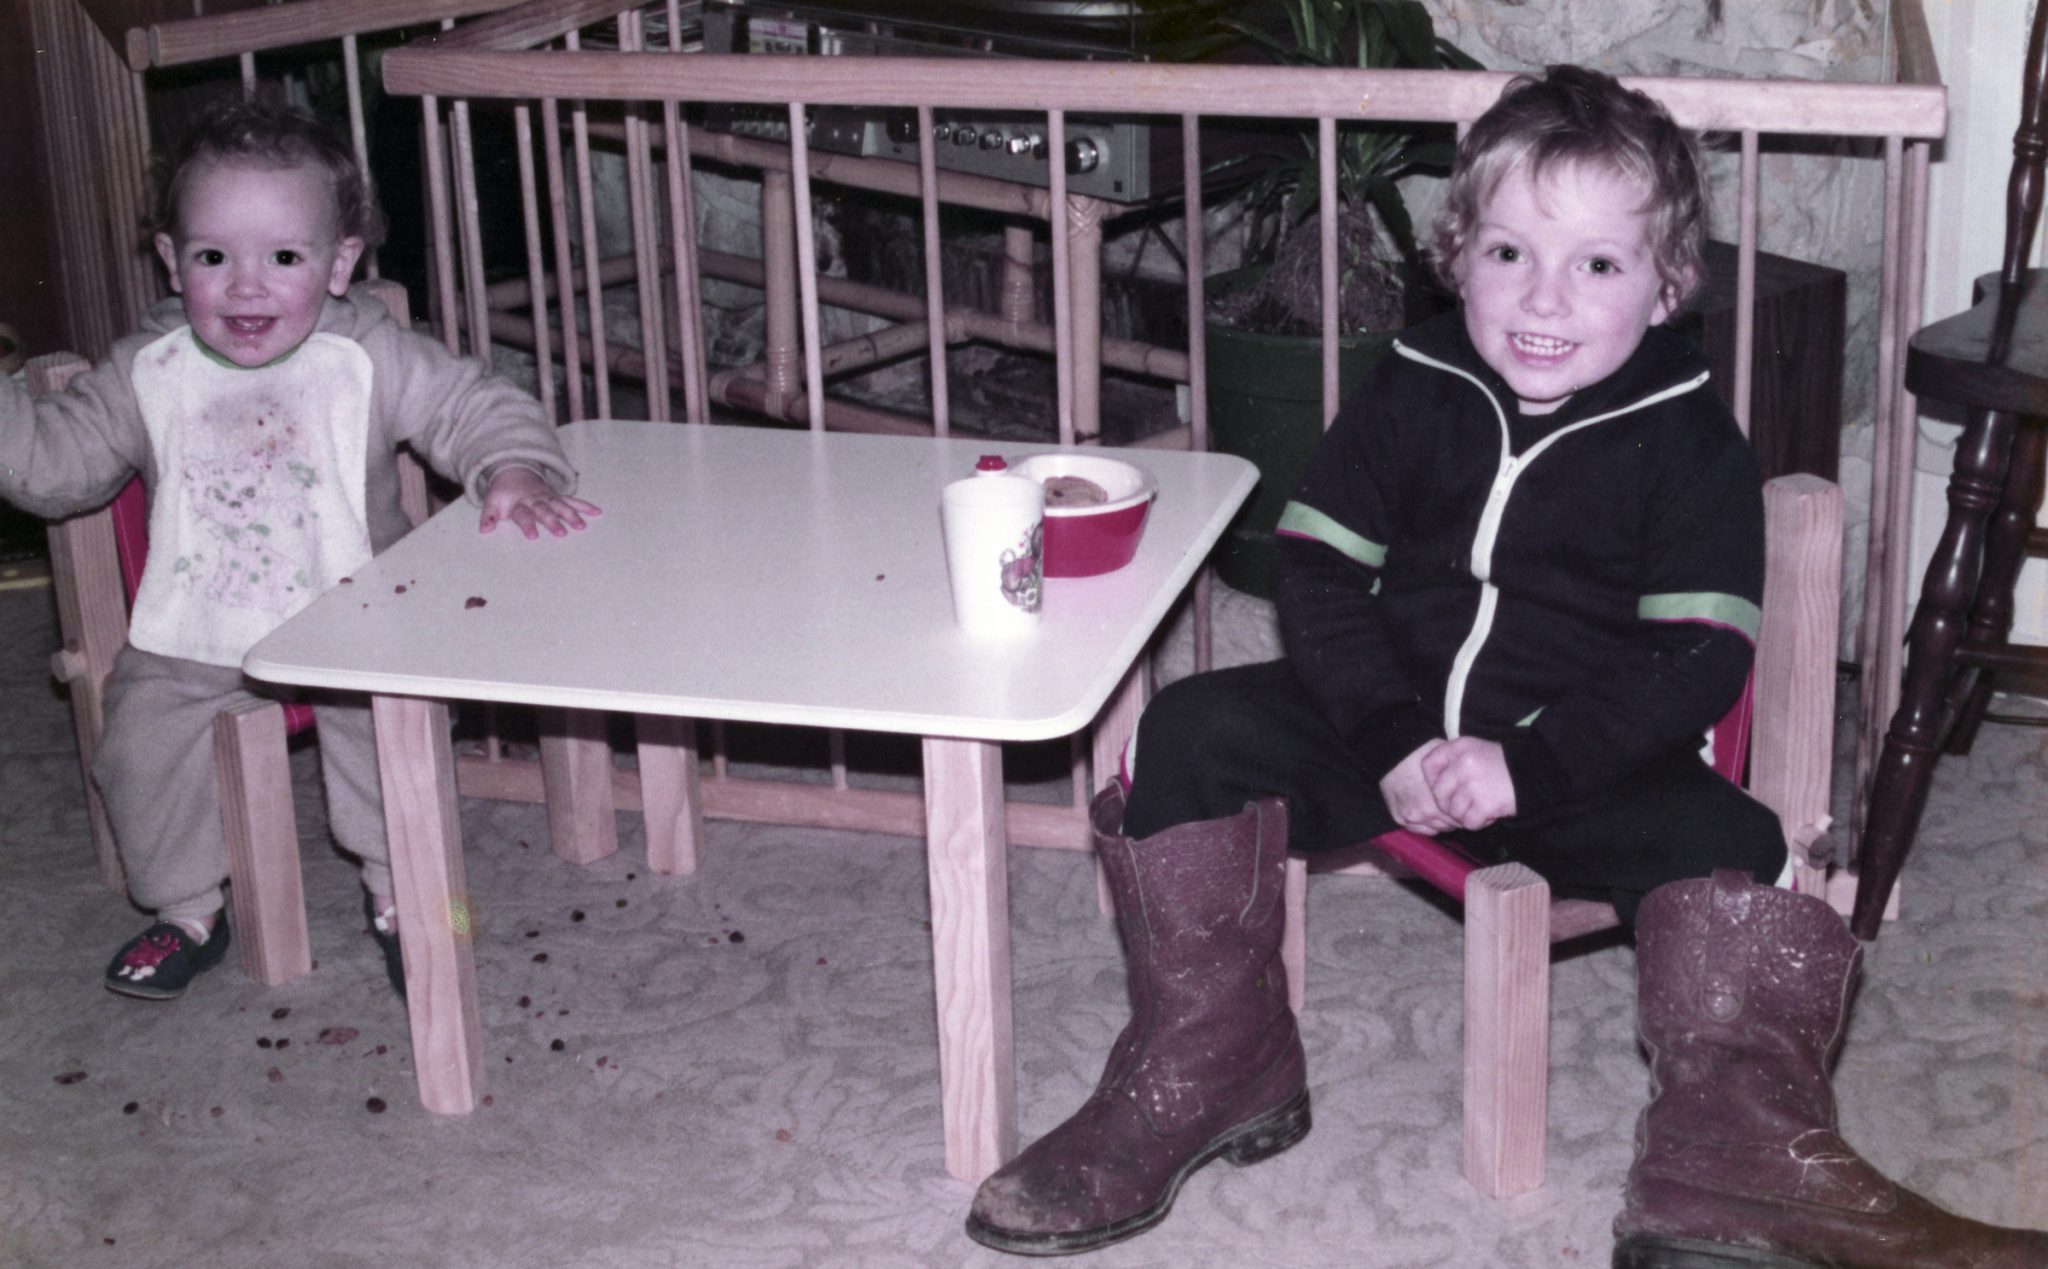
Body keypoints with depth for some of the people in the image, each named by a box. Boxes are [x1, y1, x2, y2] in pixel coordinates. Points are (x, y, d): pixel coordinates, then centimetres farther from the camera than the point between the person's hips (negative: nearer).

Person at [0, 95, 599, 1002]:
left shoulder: (369, 358, -9)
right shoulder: (148, 373, -1)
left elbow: (475, 407, -5)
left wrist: (513, 469, -26)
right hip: (192, 636, 3)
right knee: (143, 746, -9)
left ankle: (394, 888, 3)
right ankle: (188, 910, 17)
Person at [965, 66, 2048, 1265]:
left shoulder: (1690, 443, -6)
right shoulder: (1409, 393, 0)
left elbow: (1697, 663, -11)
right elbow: (1318, 576, -1)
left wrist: (1530, 766, -23)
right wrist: (1391, 738, -17)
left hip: (1589, 754, -2)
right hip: (1393, 721, 3)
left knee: (1731, 847, -29)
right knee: (1191, 735, -15)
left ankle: (1741, 1172, -15)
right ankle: (1208, 1067, -2)